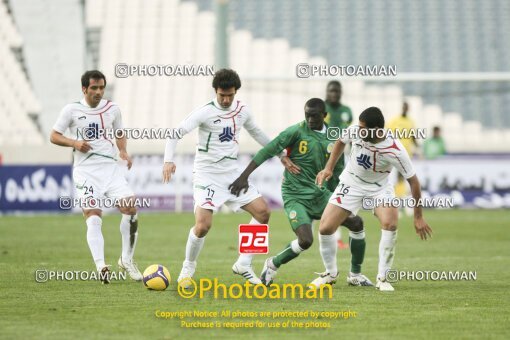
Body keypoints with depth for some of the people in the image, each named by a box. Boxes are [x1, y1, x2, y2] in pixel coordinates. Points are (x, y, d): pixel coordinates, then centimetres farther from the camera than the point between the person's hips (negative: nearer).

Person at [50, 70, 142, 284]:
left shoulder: (112, 109, 7)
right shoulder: (71, 110, -2)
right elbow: (54, 136, 2)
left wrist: (123, 151, 1)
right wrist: (74, 143, -15)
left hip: (111, 167, 3)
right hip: (86, 171, -3)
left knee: (130, 209, -12)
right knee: (93, 217, -16)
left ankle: (127, 259, 5)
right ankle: (101, 267, -23)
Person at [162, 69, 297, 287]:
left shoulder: (242, 110, 4)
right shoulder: (205, 112, -14)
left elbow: (257, 133, 22)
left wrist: (280, 155, 24)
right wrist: (169, 160, -33)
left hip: (232, 173, 6)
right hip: (207, 175, -6)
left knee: (262, 212, -1)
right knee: (203, 226, -19)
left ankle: (243, 265, 10)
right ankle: (188, 270, 6)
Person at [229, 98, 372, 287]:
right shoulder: (297, 131, -12)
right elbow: (268, 151, -15)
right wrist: (244, 176, -21)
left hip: (320, 194, 6)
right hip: (296, 197, -6)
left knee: (356, 222, -2)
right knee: (306, 240, -24)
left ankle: (355, 275, 14)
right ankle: (272, 265, 5)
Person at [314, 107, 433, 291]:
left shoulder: (395, 151, -31)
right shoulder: (355, 131, -23)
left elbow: (413, 180, -20)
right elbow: (341, 142, 4)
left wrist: (418, 217, -17)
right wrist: (329, 168, -2)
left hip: (379, 188, -3)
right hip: (351, 184, 3)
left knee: (390, 223, -29)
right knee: (325, 229, -6)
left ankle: (382, 277, -14)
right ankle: (330, 273, 20)